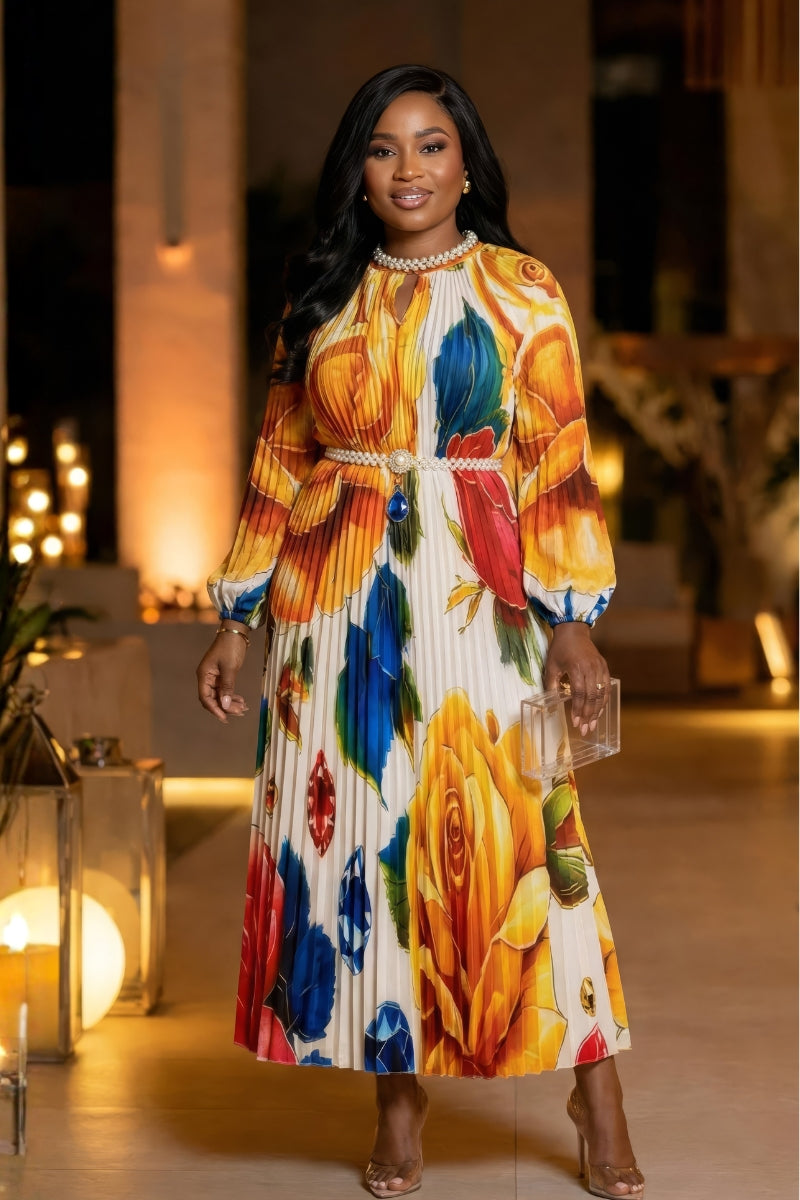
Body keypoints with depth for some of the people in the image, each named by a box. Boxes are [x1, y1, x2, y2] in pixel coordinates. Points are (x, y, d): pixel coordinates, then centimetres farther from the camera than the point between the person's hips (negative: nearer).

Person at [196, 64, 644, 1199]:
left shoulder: (522, 292, 3)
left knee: (509, 832, -4)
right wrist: (238, 618, 9)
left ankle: (594, 1087, 6)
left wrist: (570, 616, -8)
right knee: (357, 835, 2)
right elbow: (278, 462, 12)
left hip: (478, 598, -3)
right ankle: (401, 1093, 13)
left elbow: (558, 462, -1)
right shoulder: (324, 300, 11)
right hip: (337, 605, 3)